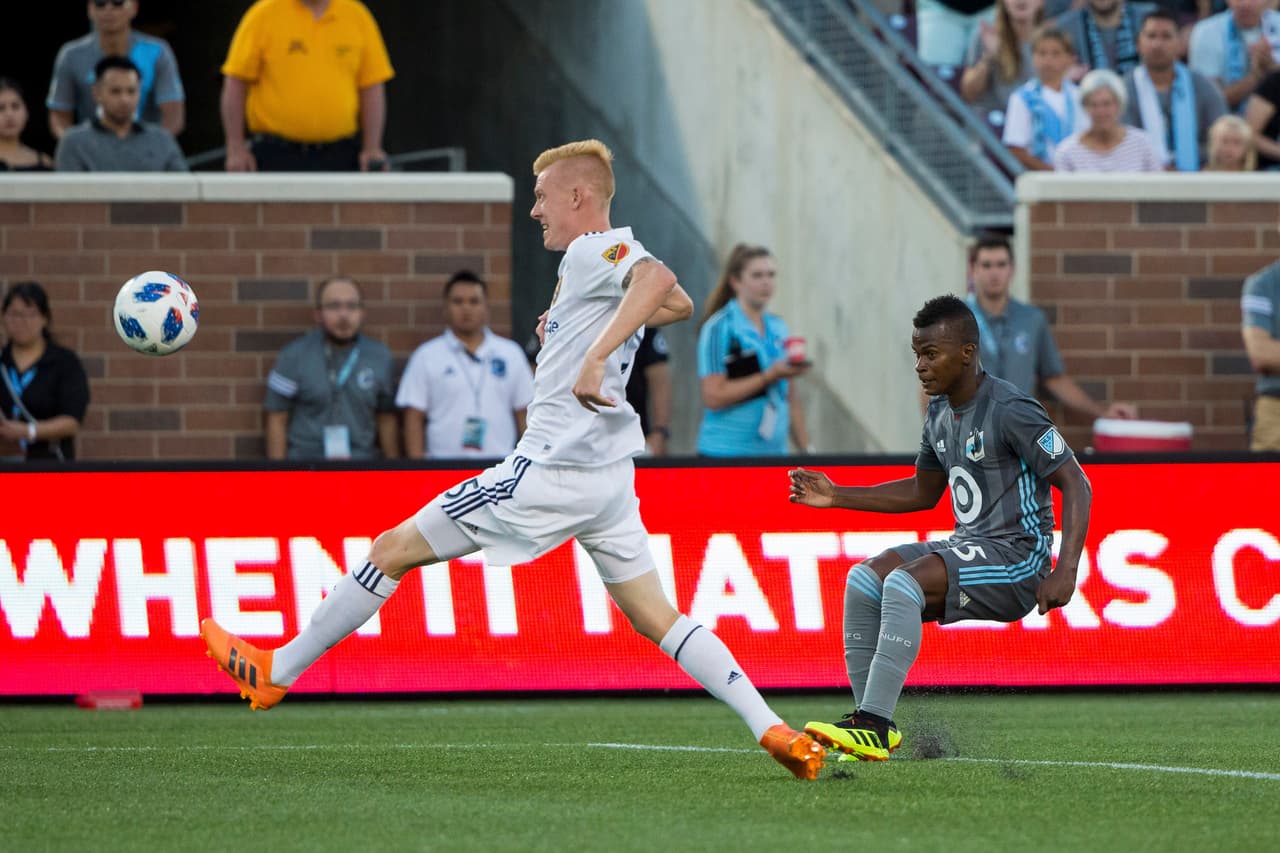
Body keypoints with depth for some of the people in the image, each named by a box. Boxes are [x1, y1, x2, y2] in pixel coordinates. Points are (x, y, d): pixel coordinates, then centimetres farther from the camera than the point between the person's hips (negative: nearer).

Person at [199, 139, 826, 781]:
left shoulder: (593, 250, -11)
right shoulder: (614, 259, 16)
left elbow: (656, 278, -33)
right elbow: (678, 303, 36)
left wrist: (597, 354, -40)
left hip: (552, 472, -9)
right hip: (609, 477, 9)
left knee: (394, 551, 2)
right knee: (655, 619, 8)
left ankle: (276, 672, 10)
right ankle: (774, 732, -6)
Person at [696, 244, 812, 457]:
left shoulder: (778, 328, 15)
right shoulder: (719, 329, -4)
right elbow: (713, 397, -12)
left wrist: (806, 449, 15)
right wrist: (769, 377, -16)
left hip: (774, 452, 6)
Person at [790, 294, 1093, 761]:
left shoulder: (1011, 411, -16)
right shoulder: (940, 413, 11)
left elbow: (1076, 485, -16)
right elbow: (923, 492, 25)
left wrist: (1065, 572, -26)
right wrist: (838, 496, 17)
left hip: (1016, 556, -9)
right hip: (967, 545, 9)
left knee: (904, 582, -28)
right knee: (865, 578, -8)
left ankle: (874, 727, -32)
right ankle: (869, 719, -8)